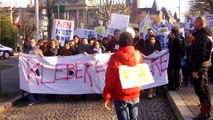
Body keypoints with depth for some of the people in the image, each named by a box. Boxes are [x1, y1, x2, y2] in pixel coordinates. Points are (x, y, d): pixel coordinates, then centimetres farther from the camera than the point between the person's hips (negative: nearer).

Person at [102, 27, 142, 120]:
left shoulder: (115, 57, -14)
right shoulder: (137, 55, -3)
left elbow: (110, 79, -13)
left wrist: (106, 97, -5)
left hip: (120, 97, -3)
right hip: (135, 95, 3)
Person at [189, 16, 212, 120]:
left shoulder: (201, 35, -18)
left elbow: (200, 54, -25)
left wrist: (196, 69, -23)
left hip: (200, 66, -10)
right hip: (205, 64, 10)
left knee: (199, 89, -6)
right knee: (204, 88, 14)